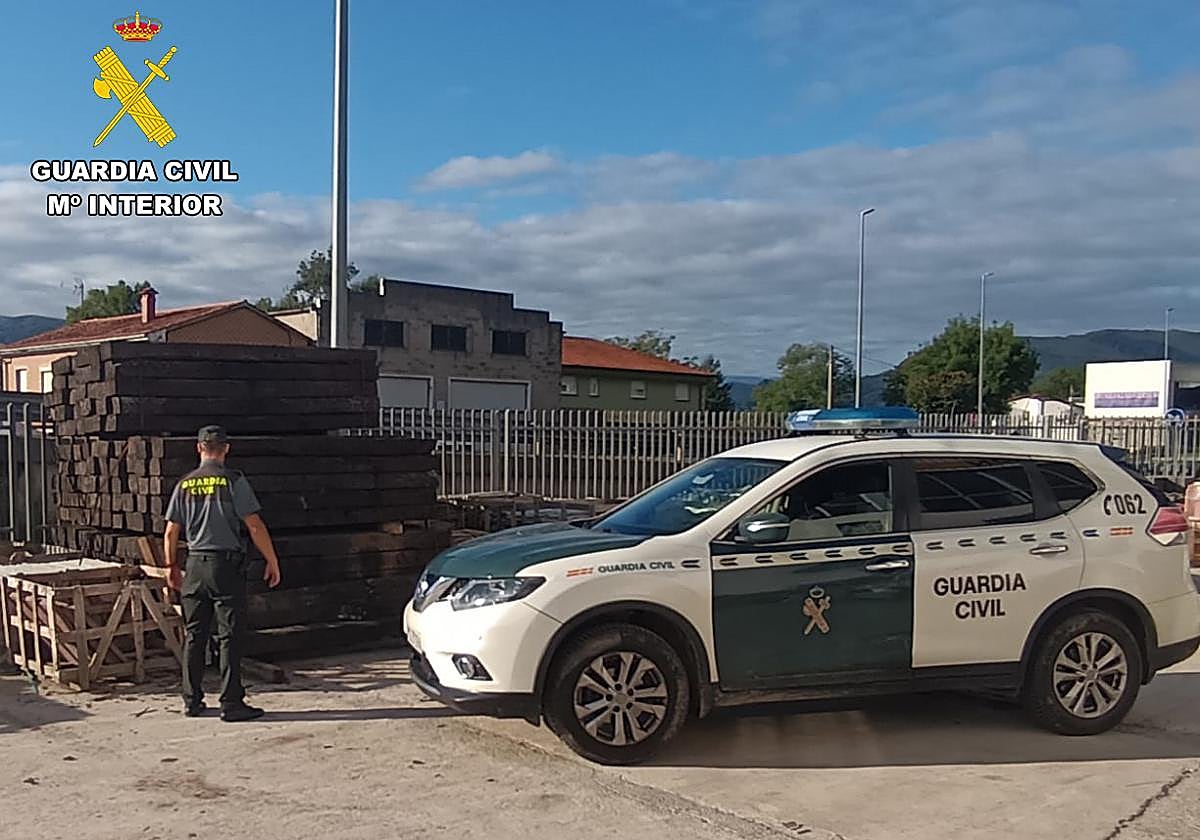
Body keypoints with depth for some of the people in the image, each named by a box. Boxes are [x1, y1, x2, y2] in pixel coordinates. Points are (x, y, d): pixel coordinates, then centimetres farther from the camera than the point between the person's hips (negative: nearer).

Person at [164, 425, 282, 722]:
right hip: (227, 564, -5)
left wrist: (171, 568, 22)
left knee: (194, 635, 12)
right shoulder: (232, 480, -6)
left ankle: (192, 701, 19)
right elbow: (255, 525, -10)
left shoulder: (185, 484, 7)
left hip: (195, 566, 5)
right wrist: (272, 562, -3)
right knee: (230, 636, -1)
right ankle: (231, 703, -1)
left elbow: (171, 532, 9)